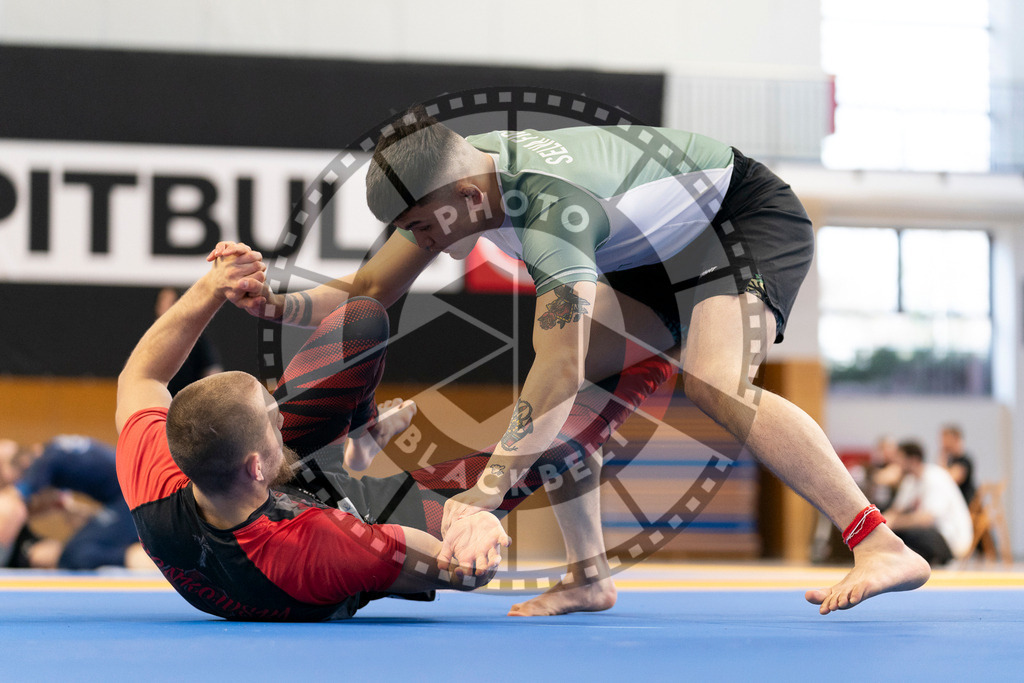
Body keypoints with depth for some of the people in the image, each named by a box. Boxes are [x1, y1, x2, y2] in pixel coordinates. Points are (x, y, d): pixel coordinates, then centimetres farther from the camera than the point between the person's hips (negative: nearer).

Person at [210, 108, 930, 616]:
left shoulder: (551, 207, -39)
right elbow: (366, 294, -4)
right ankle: (590, 576, -2)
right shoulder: (451, 179, -13)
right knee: (542, 377, -7)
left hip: (749, 219, -9)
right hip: (660, 251, 9)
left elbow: (560, 373, -45)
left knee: (713, 383, -32)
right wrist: (278, 304, -22)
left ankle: (883, 546, -29)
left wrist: (484, 493, -48)